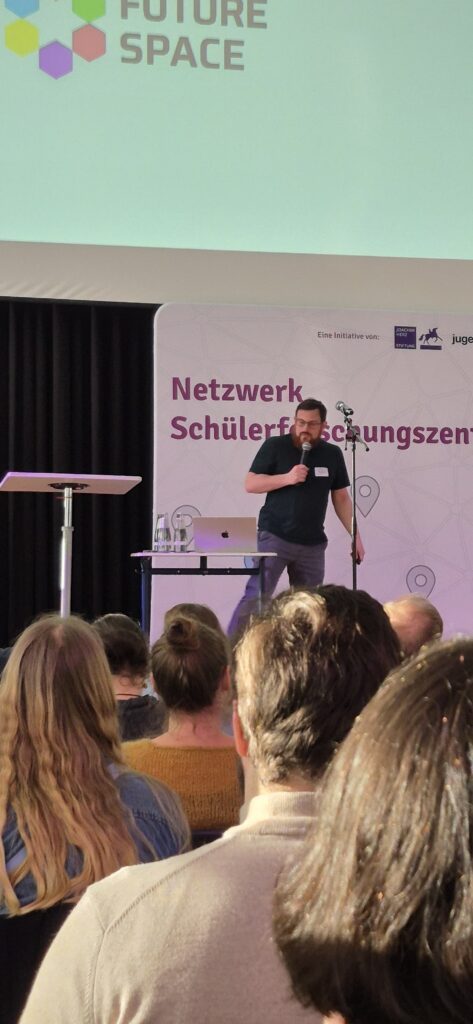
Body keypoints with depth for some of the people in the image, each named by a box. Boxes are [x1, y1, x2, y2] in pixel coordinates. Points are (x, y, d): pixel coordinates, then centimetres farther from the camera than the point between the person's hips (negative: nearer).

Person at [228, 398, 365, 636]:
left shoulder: (332, 454, 8)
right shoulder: (275, 446, -2)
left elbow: (341, 498, 13)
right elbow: (250, 484, -5)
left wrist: (355, 535, 7)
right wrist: (287, 478, -17)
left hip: (313, 544, 4)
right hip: (274, 537, -4)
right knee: (256, 596, -11)